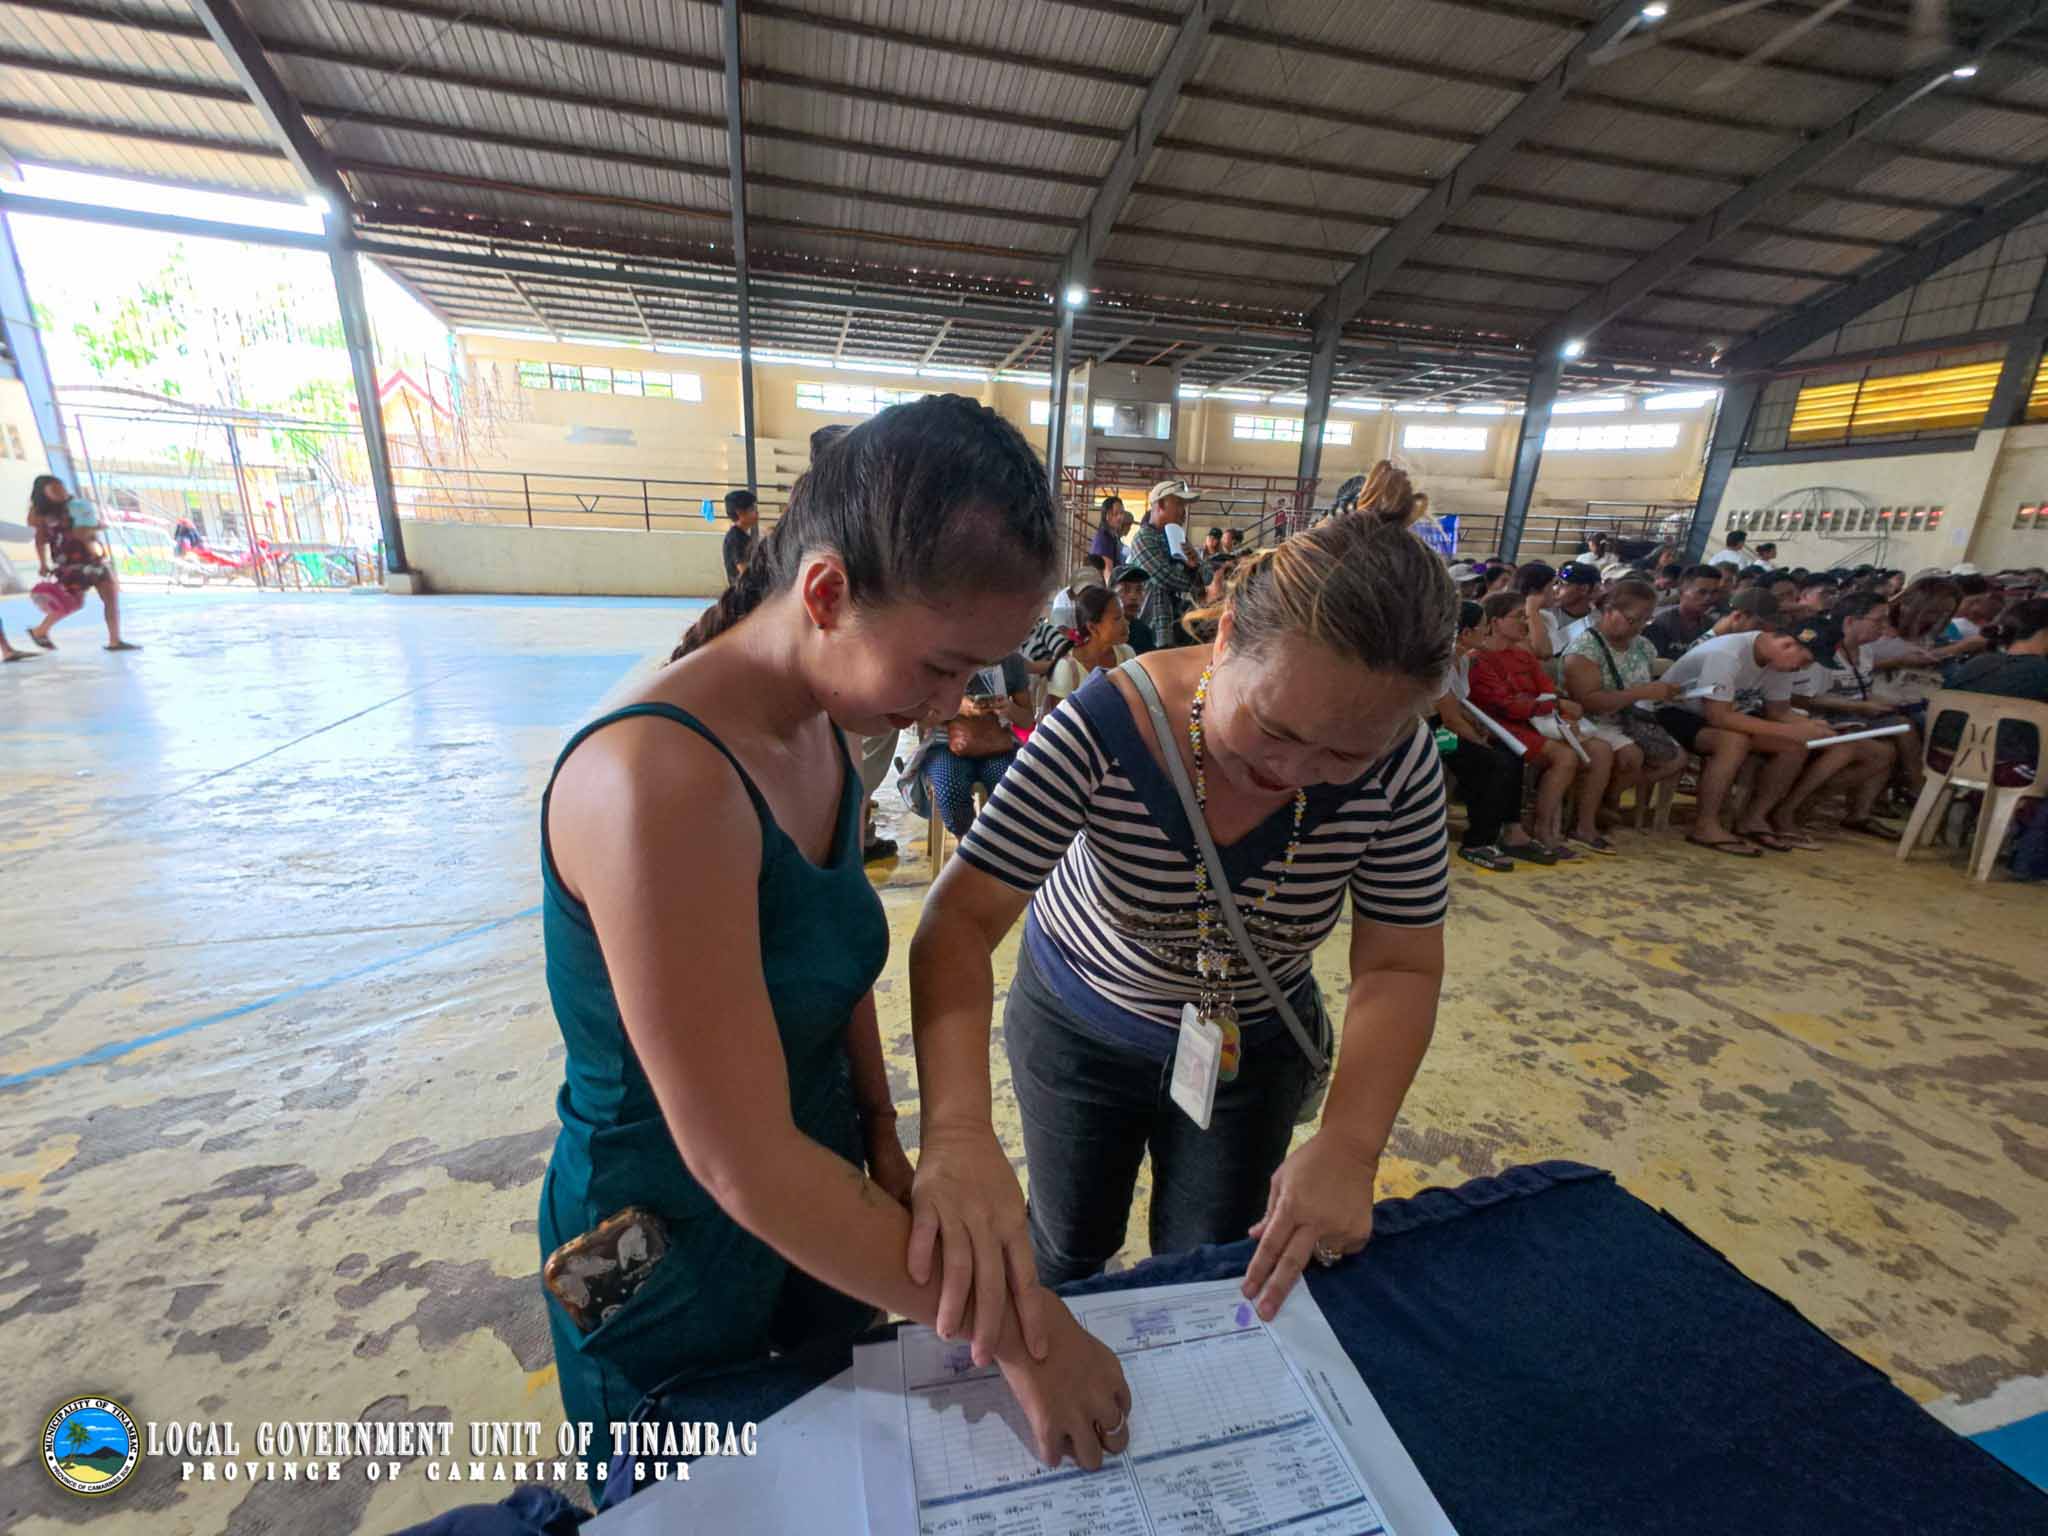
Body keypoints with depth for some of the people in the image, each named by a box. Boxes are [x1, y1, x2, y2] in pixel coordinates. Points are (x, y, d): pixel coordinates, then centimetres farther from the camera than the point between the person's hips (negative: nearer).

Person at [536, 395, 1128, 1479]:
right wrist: (1012, 1329, -23)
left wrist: (883, 1142, -4)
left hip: (814, 1200, 6)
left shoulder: (824, 728, -8)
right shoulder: (660, 780, -35)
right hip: (672, 1257, -6)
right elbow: (742, 1163, -31)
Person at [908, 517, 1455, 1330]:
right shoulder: (1101, 729, -34)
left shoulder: (1400, 765, -24)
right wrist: (957, 1128, -48)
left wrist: (1350, 1143, -32)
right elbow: (962, 921, -34)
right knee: (1069, 1252, 23)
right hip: (1080, 1026, -1)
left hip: (1254, 1045, 2)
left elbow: (1398, 968, -17)